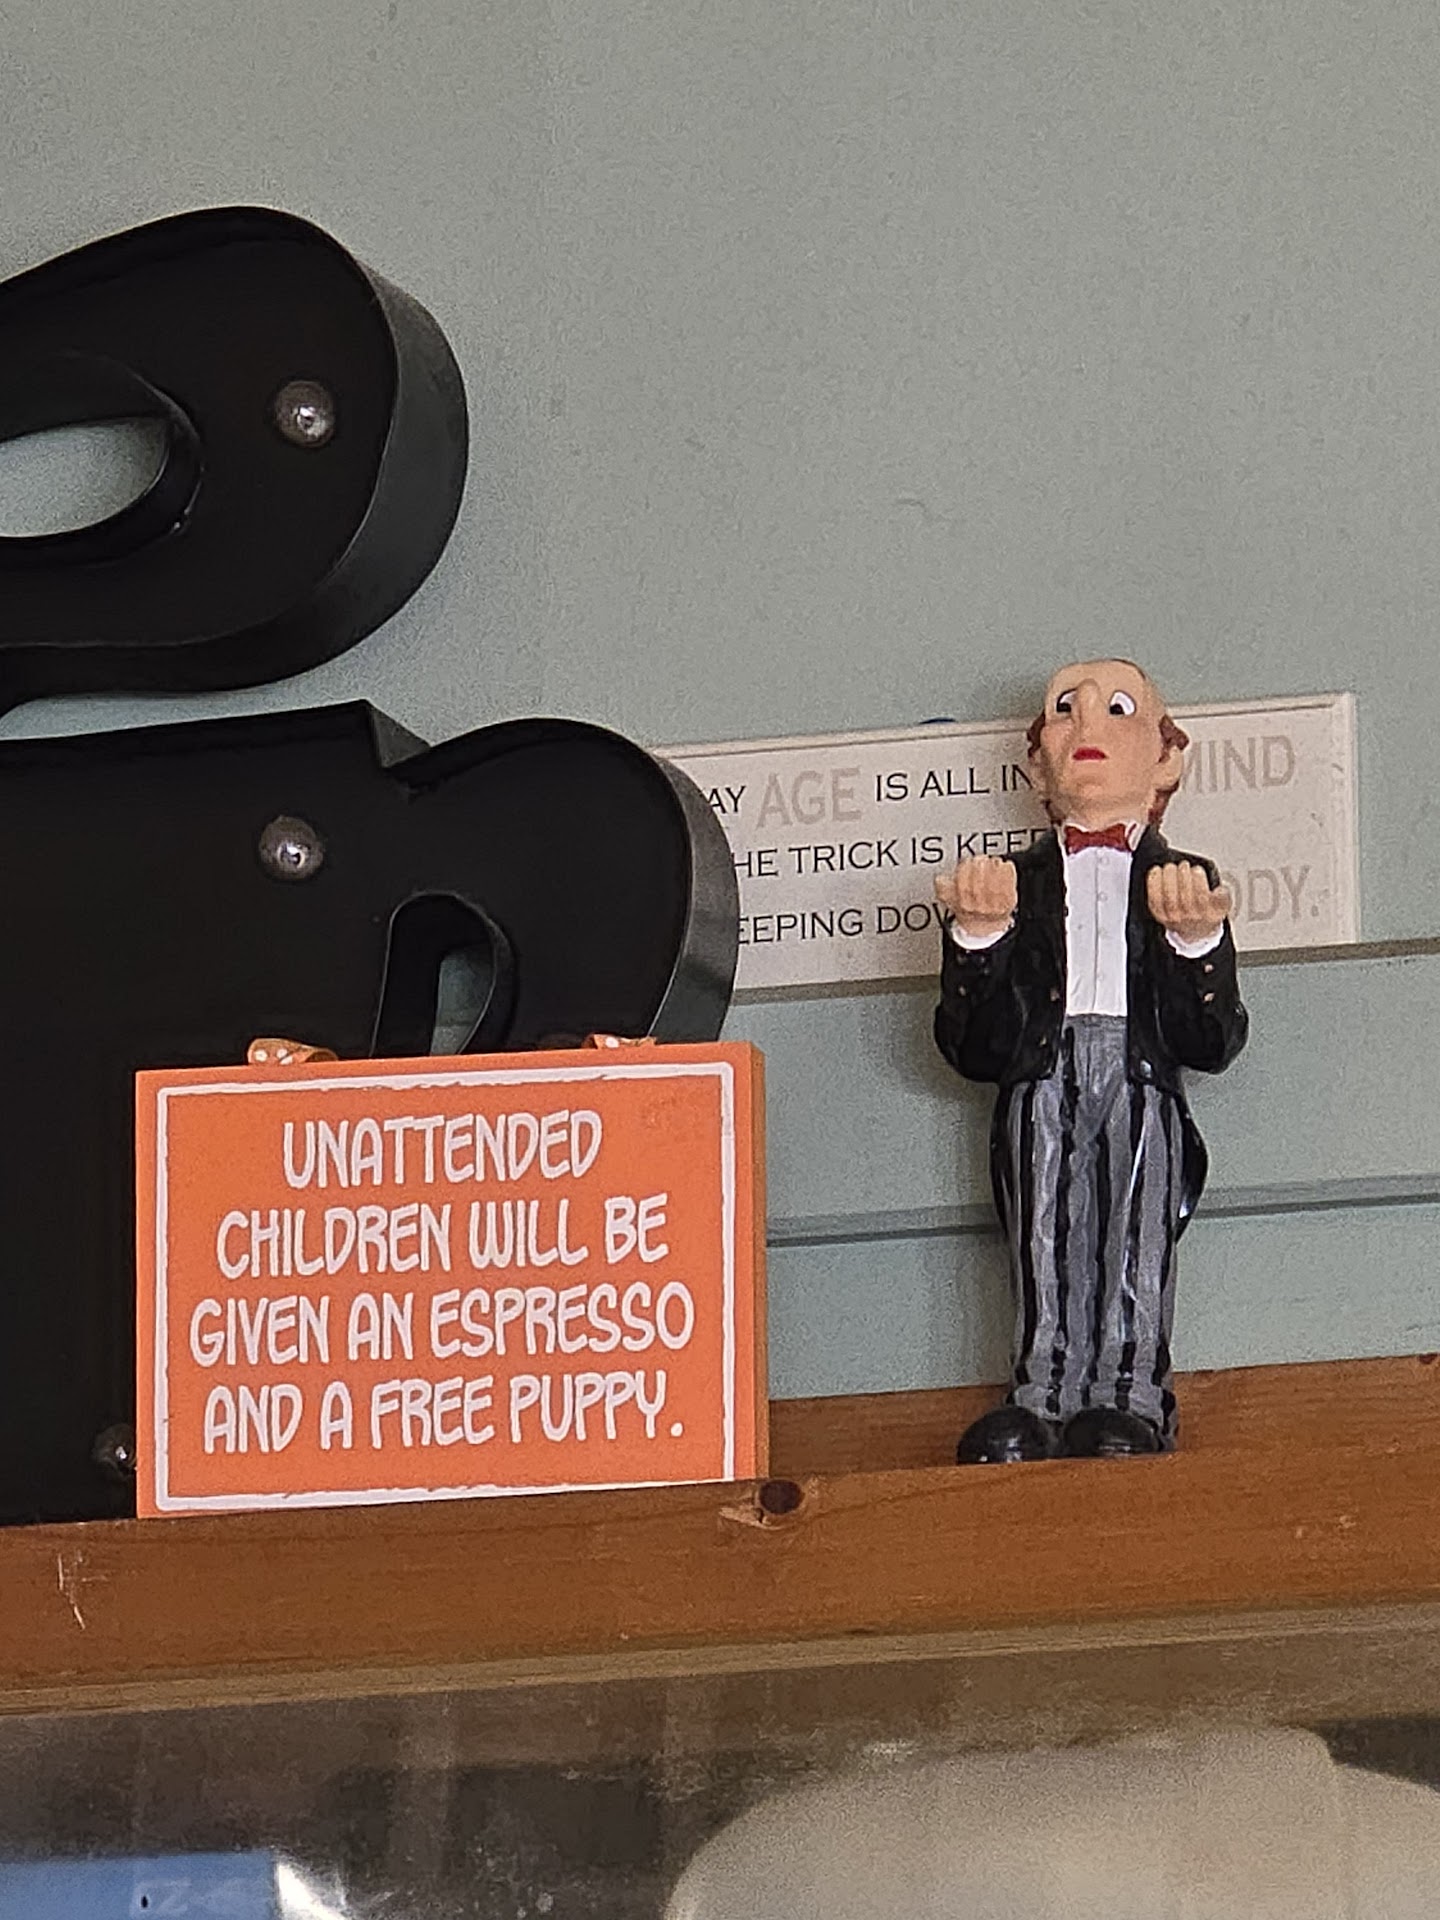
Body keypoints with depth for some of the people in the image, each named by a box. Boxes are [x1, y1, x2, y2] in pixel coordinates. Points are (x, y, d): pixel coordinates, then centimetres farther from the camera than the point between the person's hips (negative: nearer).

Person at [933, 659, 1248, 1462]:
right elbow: (979, 1048, 6)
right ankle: (1045, 1394, -6)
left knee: (1139, 1239, -10)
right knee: (1046, 1243, -9)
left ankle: (1133, 1393, -7)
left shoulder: (1184, 885, 14)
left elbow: (1213, 1041, 2)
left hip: (1141, 1079, -1)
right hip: (1043, 1083, 1)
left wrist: (1197, 944, -14)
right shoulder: (1018, 885, 15)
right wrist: (978, 943, -8)